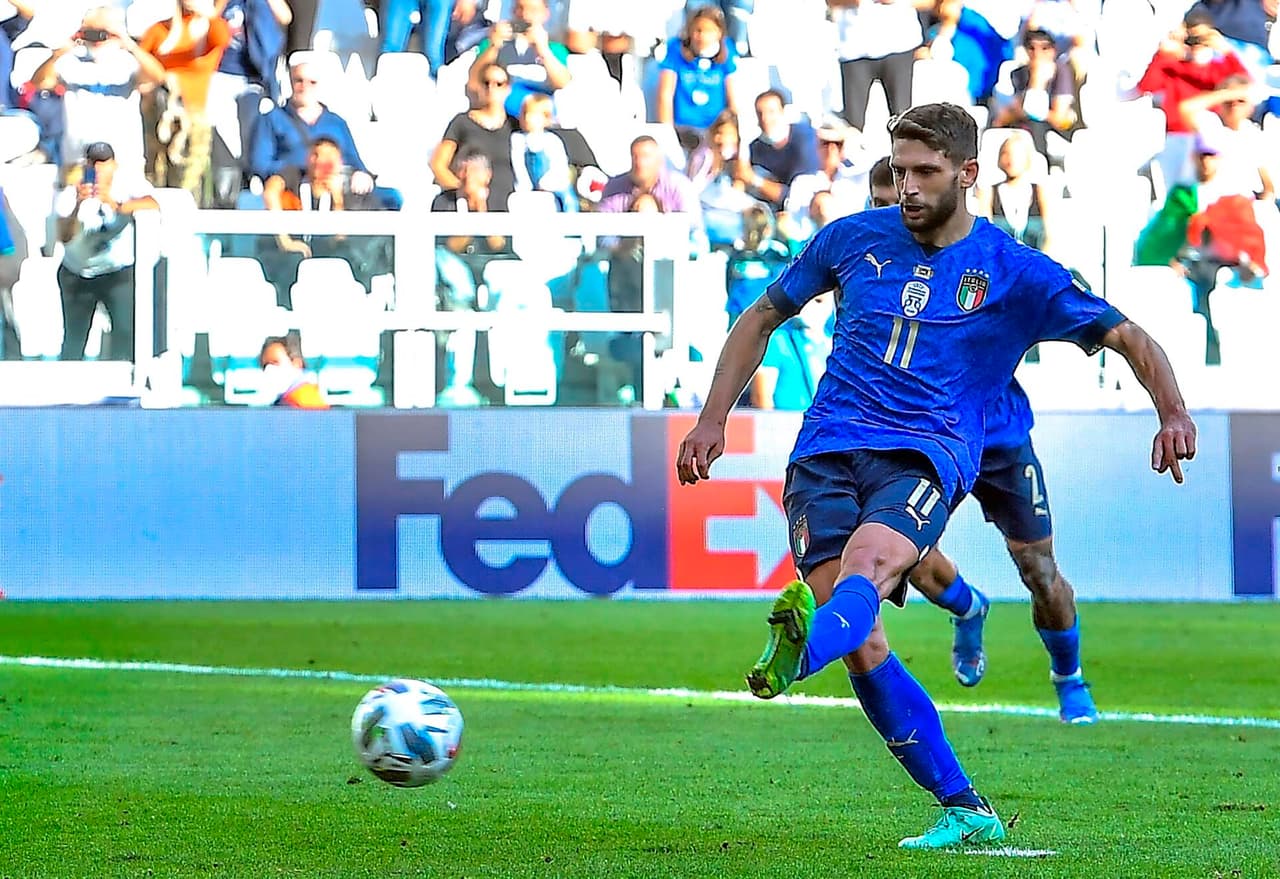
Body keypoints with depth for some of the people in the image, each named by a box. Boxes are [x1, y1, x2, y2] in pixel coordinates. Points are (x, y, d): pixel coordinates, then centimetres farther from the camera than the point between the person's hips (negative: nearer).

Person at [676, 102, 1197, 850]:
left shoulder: (1017, 273, 6)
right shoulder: (855, 239, 13)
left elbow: (1127, 337, 6)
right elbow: (763, 318, 24)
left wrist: (1173, 412, -12)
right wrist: (713, 419, 18)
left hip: (927, 456, -3)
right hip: (828, 449, 3)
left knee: (864, 569, -35)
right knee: (862, 643, -17)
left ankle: (801, 649, -70)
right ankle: (966, 812, -11)